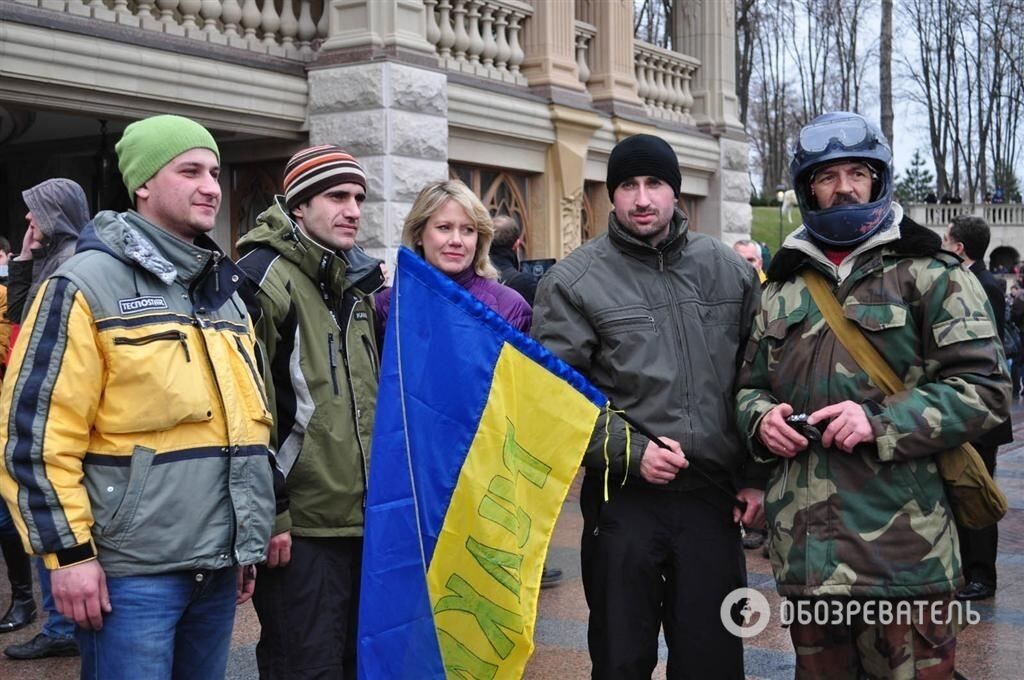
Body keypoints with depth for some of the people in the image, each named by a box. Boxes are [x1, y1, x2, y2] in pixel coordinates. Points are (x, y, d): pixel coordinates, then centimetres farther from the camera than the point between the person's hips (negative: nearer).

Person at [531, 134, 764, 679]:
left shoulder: (728, 269, 6)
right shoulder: (573, 282, -5)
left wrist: (755, 476, 7)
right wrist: (629, 451, -15)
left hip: (715, 497, 3)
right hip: (623, 498, -2)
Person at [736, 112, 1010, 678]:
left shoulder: (929, 274, 1)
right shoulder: (783, 286, 15)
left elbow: (984, 387, -6)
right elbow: (750, 384, 23)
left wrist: (882, 422, -18)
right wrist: (762, 418, -1)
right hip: (804, 548, 5)